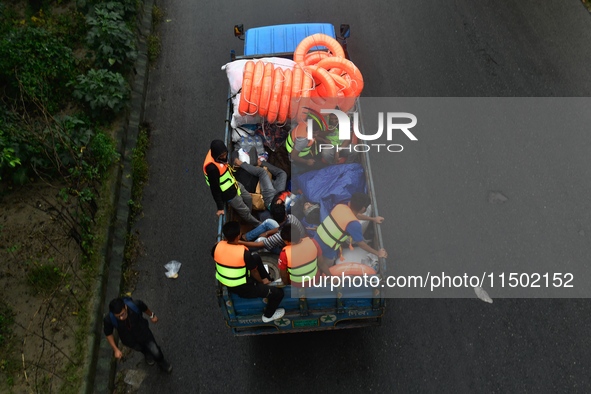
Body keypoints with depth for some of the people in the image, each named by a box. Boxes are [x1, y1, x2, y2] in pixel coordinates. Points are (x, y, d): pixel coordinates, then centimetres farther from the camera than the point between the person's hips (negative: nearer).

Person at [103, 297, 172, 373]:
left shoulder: (135, 305, -38)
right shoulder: (109, 320, -38)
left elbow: (144, 308, -12)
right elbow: (108, 334, -15)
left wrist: (152, 316, 8)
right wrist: (116, 349, -11)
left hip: (143, 332, -1)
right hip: (130, 340, 1)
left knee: (156, 353, 14)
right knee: (141, 348, 31)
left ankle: (161, 362, 51)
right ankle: (147, 354, 69)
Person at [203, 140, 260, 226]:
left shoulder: (217, 153, -15)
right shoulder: (212, 168, -39)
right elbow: (215, 189, -29)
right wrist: (220, 207, -20)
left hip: (234, 184, 9)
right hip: (229, 193, -9)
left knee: (248, 198, 26)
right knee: (245, 211, 9)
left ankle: (247, 219, 49)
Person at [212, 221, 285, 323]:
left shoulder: (217, 246, -15)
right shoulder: (244, 253, -30)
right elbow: (254, 272, -13)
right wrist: (261, 281, 10)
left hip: (224, 283, 7)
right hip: (243, 289, -7)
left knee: (256, 258, 20)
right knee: (278, 292, 7)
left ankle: (269, 280, 38)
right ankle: (268, 316, 30)